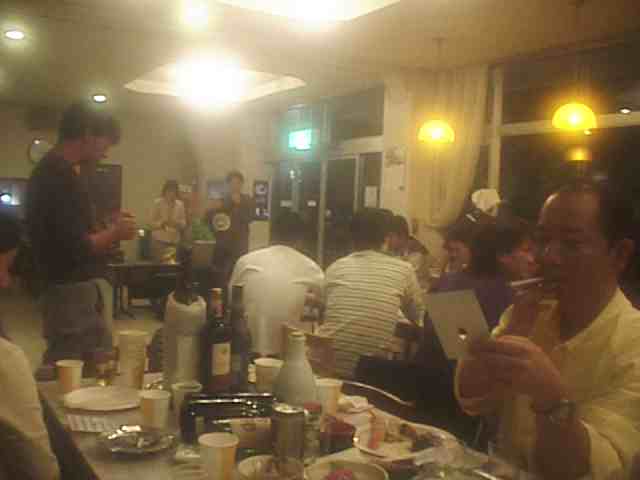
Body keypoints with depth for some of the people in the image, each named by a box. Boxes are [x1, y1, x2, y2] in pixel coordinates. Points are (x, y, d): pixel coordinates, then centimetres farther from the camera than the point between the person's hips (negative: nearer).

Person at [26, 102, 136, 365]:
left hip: (68, 290, 11)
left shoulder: (50, 171, 14)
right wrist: (116, 233, -9)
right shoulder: (60, 178, -20)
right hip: (76, 294, -11)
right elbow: (76, 248, -25)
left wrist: (109, 230, 9)